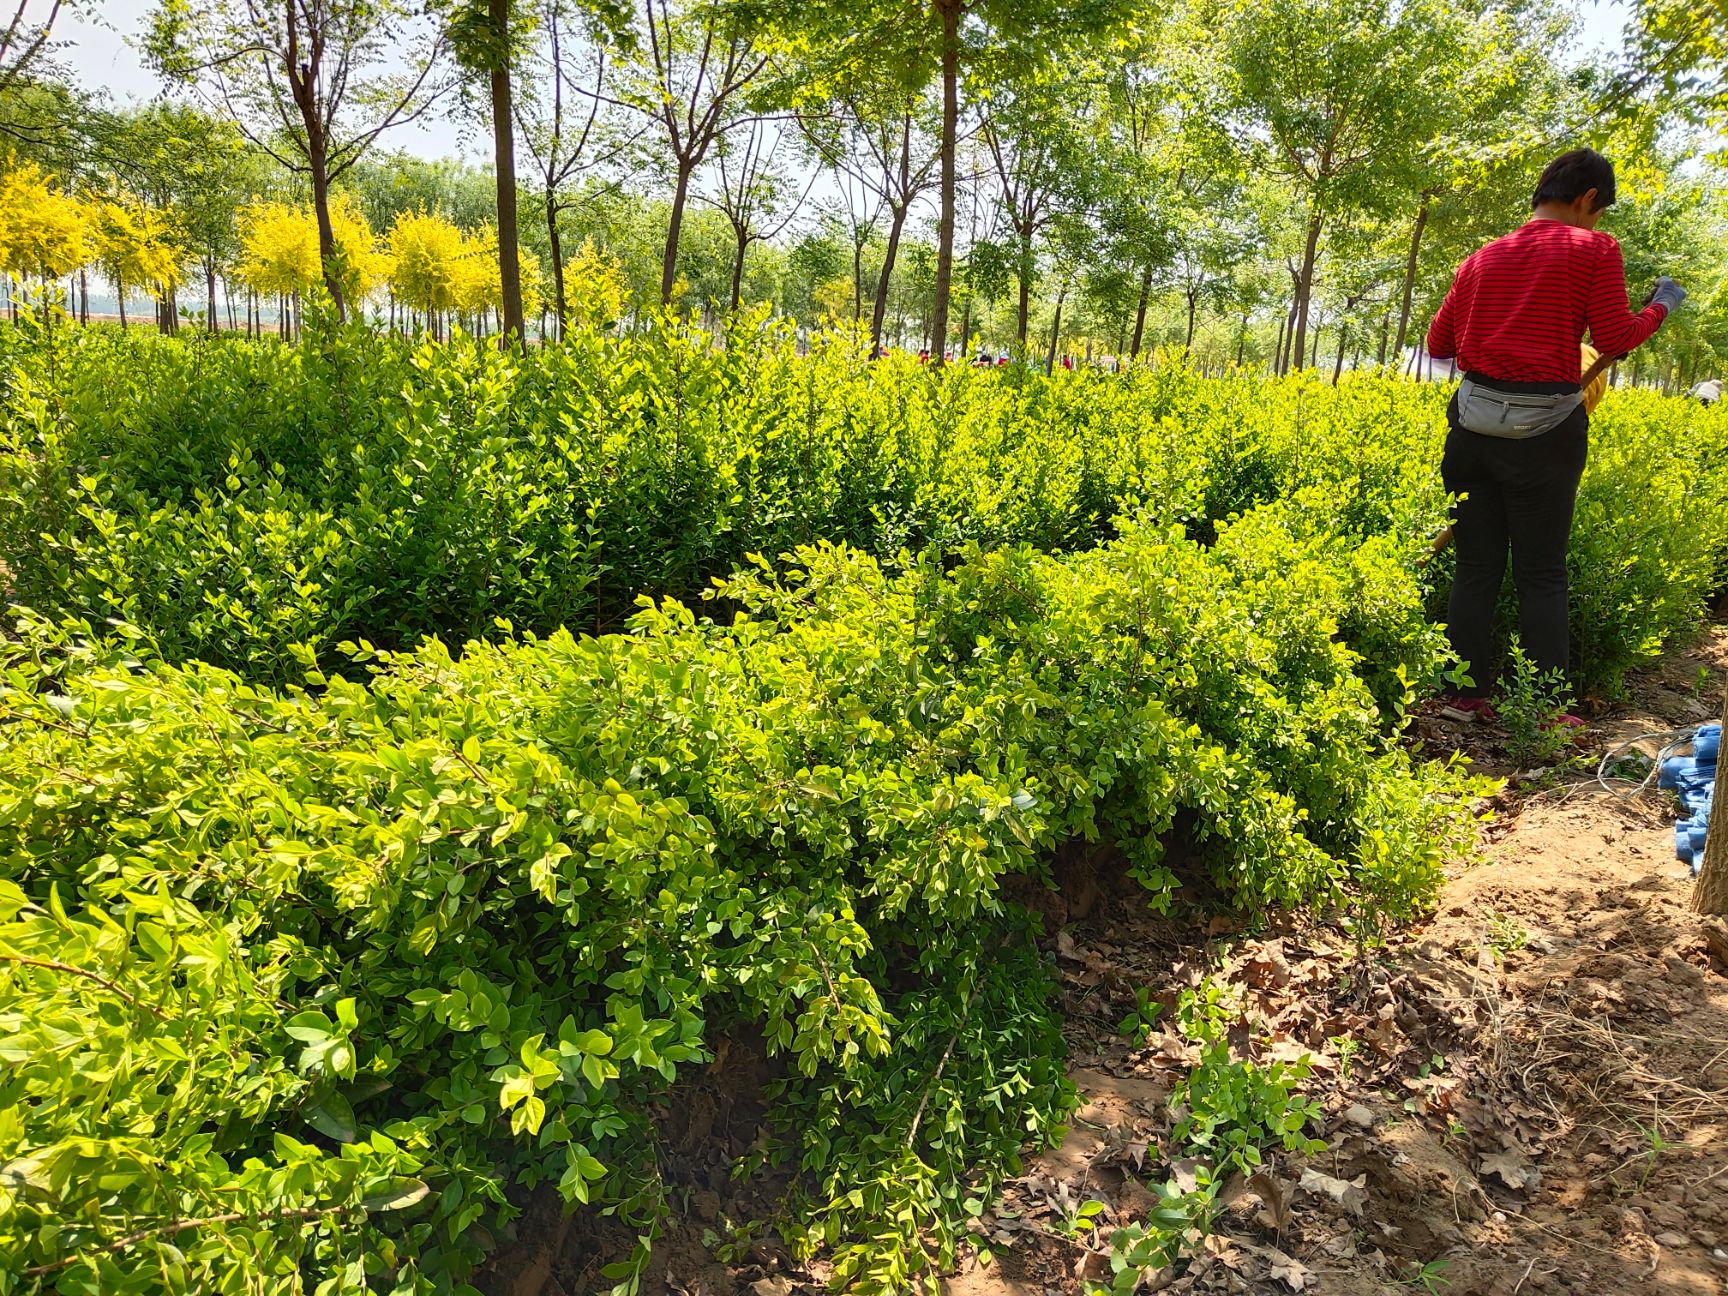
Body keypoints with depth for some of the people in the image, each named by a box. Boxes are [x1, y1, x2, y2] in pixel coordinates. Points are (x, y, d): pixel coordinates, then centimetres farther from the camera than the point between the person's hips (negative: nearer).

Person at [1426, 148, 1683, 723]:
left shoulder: (1483, 258, 11)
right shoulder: (1594, 249, -1)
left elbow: (1438, 344, 12)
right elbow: (1614, 338, -4)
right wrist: (1660, 306, 14)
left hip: (1474, 430, 4)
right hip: (1544, 433, -3)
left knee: (1476, 568, 8)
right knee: (1542, 575, 4)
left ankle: (1467, 696, 11)